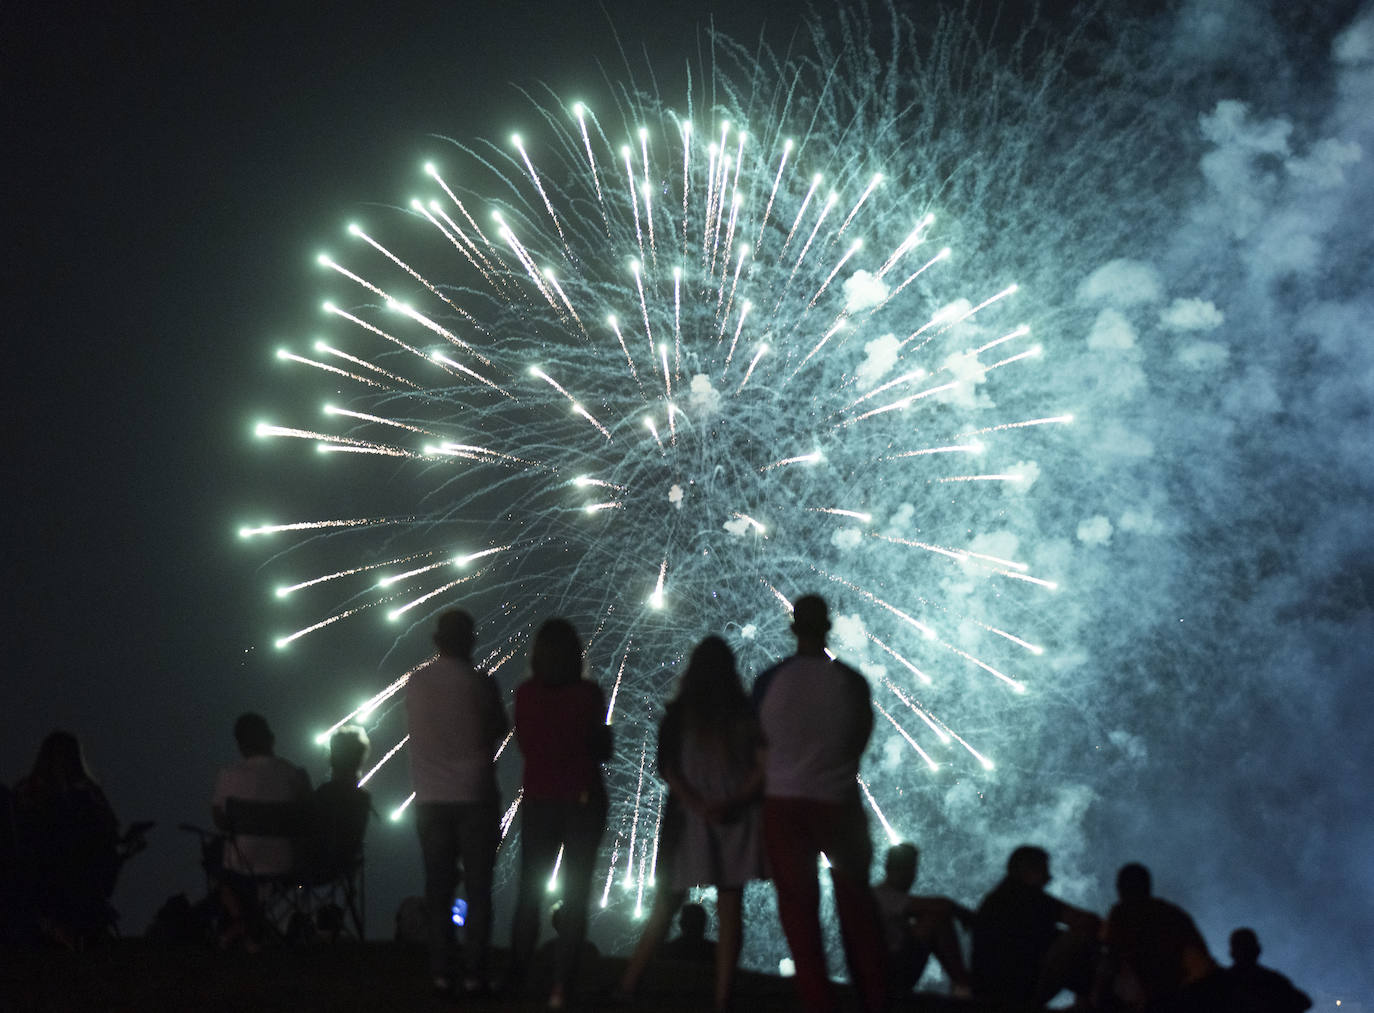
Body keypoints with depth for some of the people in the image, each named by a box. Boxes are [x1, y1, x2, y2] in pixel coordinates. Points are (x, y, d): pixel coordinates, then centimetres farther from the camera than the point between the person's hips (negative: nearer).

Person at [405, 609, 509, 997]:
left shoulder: (416, 682, 0)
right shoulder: (480, 683, -11)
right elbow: (500, 729, 2)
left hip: (431, 800, 3)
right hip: (475, 797, -3)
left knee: (438, 888, 8)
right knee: (477, 889, 3)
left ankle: (441, 972, 6)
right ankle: (474, 972, -1)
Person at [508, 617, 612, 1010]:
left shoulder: (525, 694, -8)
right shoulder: (590, 694, -14)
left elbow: (525, 744, 4)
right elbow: (602, 749, -4)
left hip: (538, 801, 2)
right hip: (584, 800, -2)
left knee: (529, 890, 18)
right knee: (574, 896, 5)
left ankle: (515, 977, 24)